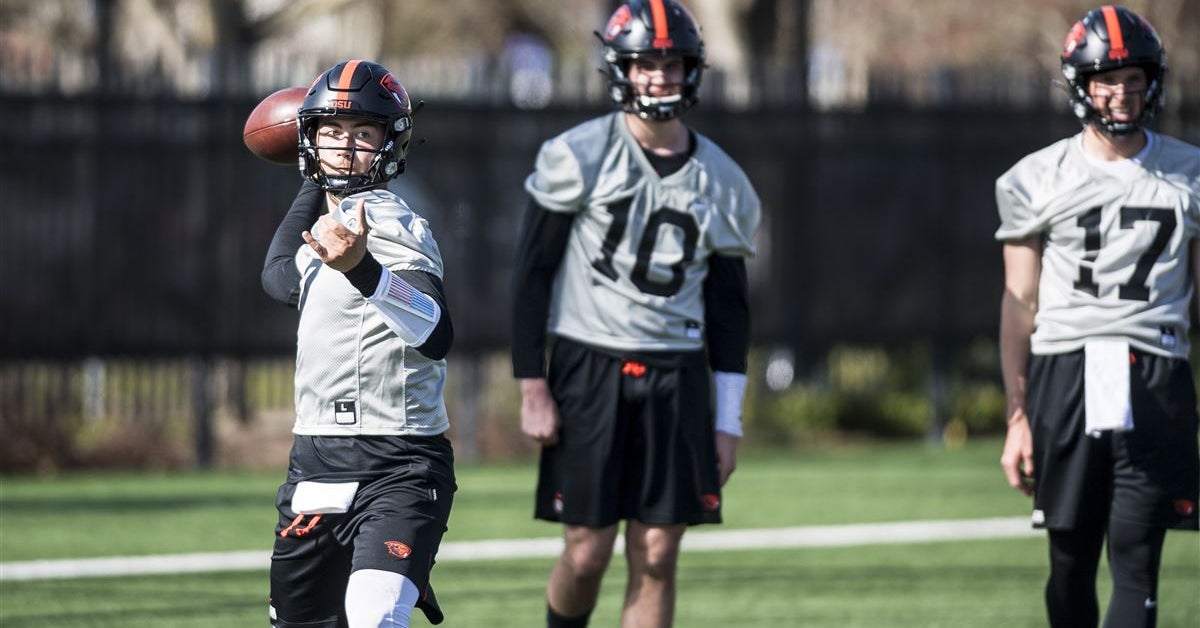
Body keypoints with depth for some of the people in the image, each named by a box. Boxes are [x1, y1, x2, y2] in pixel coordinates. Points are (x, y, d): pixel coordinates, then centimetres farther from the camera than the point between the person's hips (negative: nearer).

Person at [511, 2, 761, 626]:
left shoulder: (721, 183, 7)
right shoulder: (579, 158, -5)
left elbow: (729, 310, 13)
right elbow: (532, 275, -2)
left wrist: (727, 422, 8)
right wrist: (532, 388, -7)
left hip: (676, 376, 3)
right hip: (588, 366, -3)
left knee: (656, 558, -1)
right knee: (587, 552, -4)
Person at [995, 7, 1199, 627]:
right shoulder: (1038, 179, 7)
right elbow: (1019, 306, 9)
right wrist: (1018, 417, 4)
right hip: (1063, 375, 1)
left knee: (1136, 561, -8)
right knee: (1071, 559, 5)